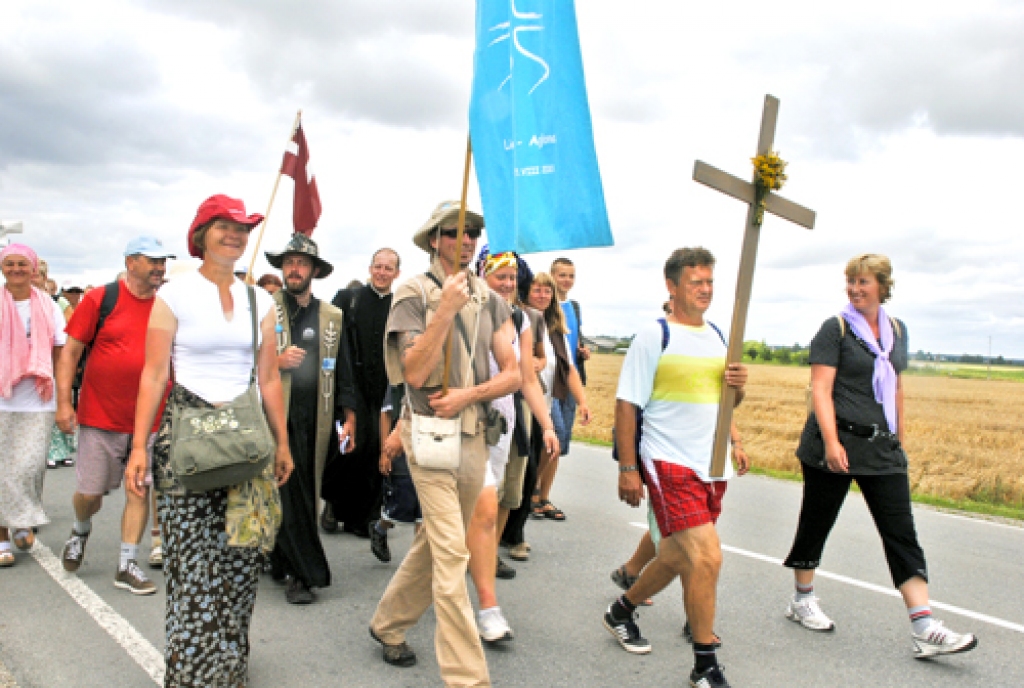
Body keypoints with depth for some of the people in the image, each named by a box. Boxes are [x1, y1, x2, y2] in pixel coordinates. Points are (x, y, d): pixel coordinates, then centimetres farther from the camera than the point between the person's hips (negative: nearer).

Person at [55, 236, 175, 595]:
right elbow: (70, 352, -2)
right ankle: (80, 530, 42)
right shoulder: (100, 299, -4)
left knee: (140, 491, 2)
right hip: (99, 415, -1)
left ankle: (127, 566, 14)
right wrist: (63, 402, -7)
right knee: (90, 492, 8)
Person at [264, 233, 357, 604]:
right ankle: (303, 573, 5)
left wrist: (349, 417, 9)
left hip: (315, 422, 3)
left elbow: (343, 371, 15)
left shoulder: (332, 317, 14)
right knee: (291, 496, -4)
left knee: (303, 496, 6)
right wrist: (276, 362, -13)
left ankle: (284, 563, 21)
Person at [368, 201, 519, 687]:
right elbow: (414, 373, -16)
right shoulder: (414, 294, -5)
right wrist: (446, 310, -20)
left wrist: (468, 394, -12)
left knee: (434, 541, 16)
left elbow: (512, 374, 4)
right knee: (451, 553, -9)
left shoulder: (490, 300, 8)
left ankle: (388, 624, 37)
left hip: (474, 432, 6)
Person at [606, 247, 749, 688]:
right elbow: (627, 403, -10)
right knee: (707, 558, -13)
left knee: (679, 558, 17)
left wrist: (739, 385, -2)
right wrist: (627, 468, -13)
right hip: (671, 464, -7)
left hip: (713, 466, 7)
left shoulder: (718, 337, 11)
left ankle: (621, 611, 40)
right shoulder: (654, 336, -9)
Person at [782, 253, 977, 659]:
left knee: (901, 532, -1)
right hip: (836, 444, -5)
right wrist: (831, 441, -23)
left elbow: (896, 388, 20)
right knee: (817, 523, 7)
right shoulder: (835, 329, -6)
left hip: (882, 447, 5)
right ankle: (802, 600, 26)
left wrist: (899, 438, 18)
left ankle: (924, 628, 0)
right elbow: (821, 389, -13)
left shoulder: (897, 330, 11)